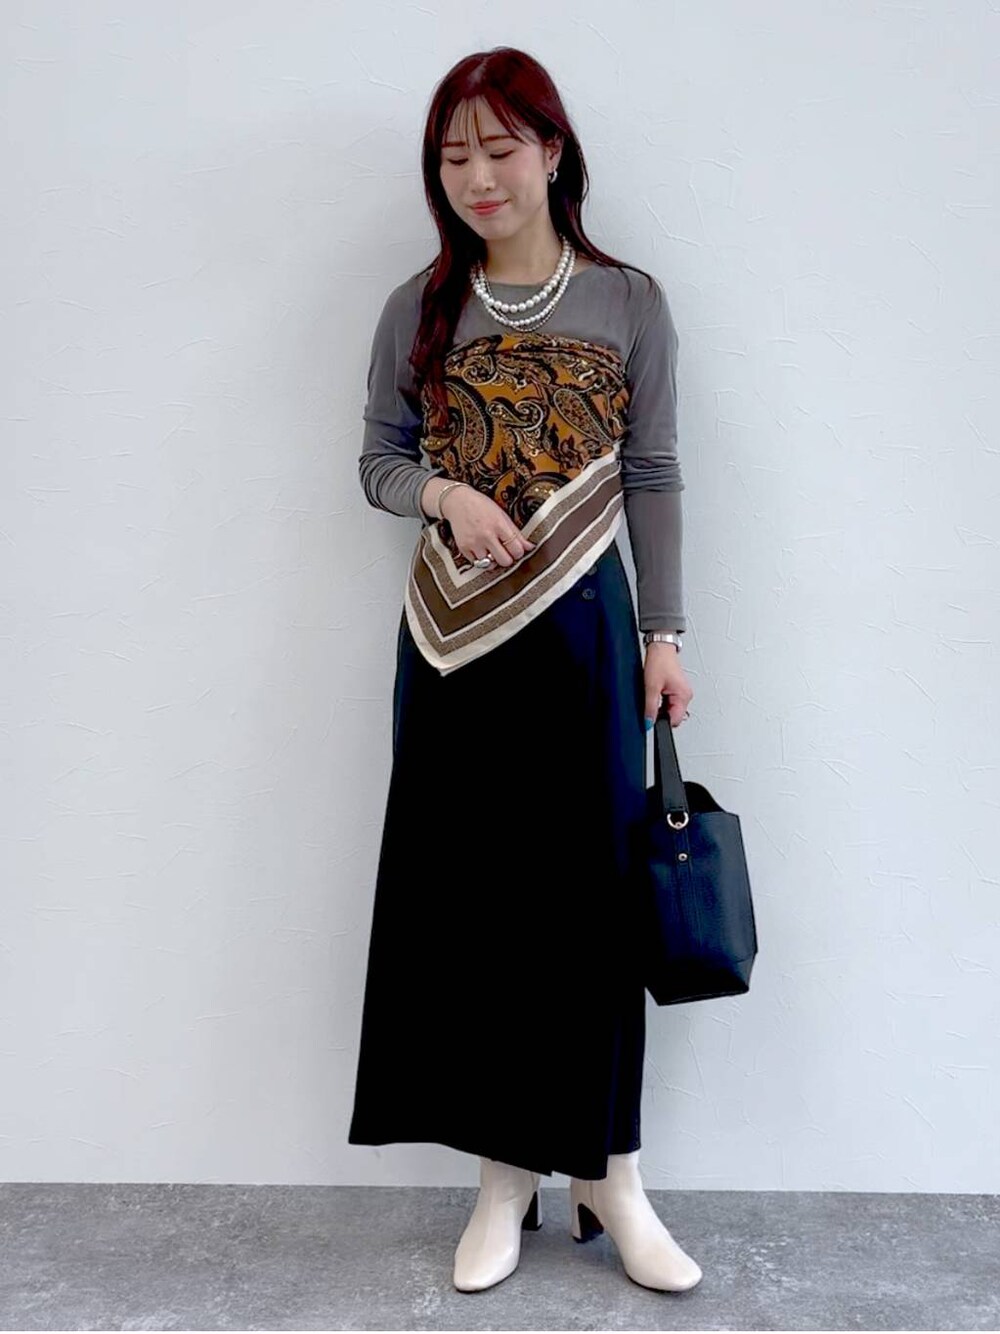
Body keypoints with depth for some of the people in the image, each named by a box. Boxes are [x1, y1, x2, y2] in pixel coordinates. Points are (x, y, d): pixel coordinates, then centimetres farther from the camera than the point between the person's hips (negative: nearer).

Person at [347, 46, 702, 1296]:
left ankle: (609, 1172, 19)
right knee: (469, 893, 4)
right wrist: (446, 495, -12)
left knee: (590, 891, 2)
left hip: (581, 627, -1)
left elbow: (652, 480, 3)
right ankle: (504, 1172, 19)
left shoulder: (629, 302, 2)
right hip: (453, 636, 2)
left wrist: (664, 636, -1)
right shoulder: (419, 308, 5)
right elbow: (378, 460, 9)